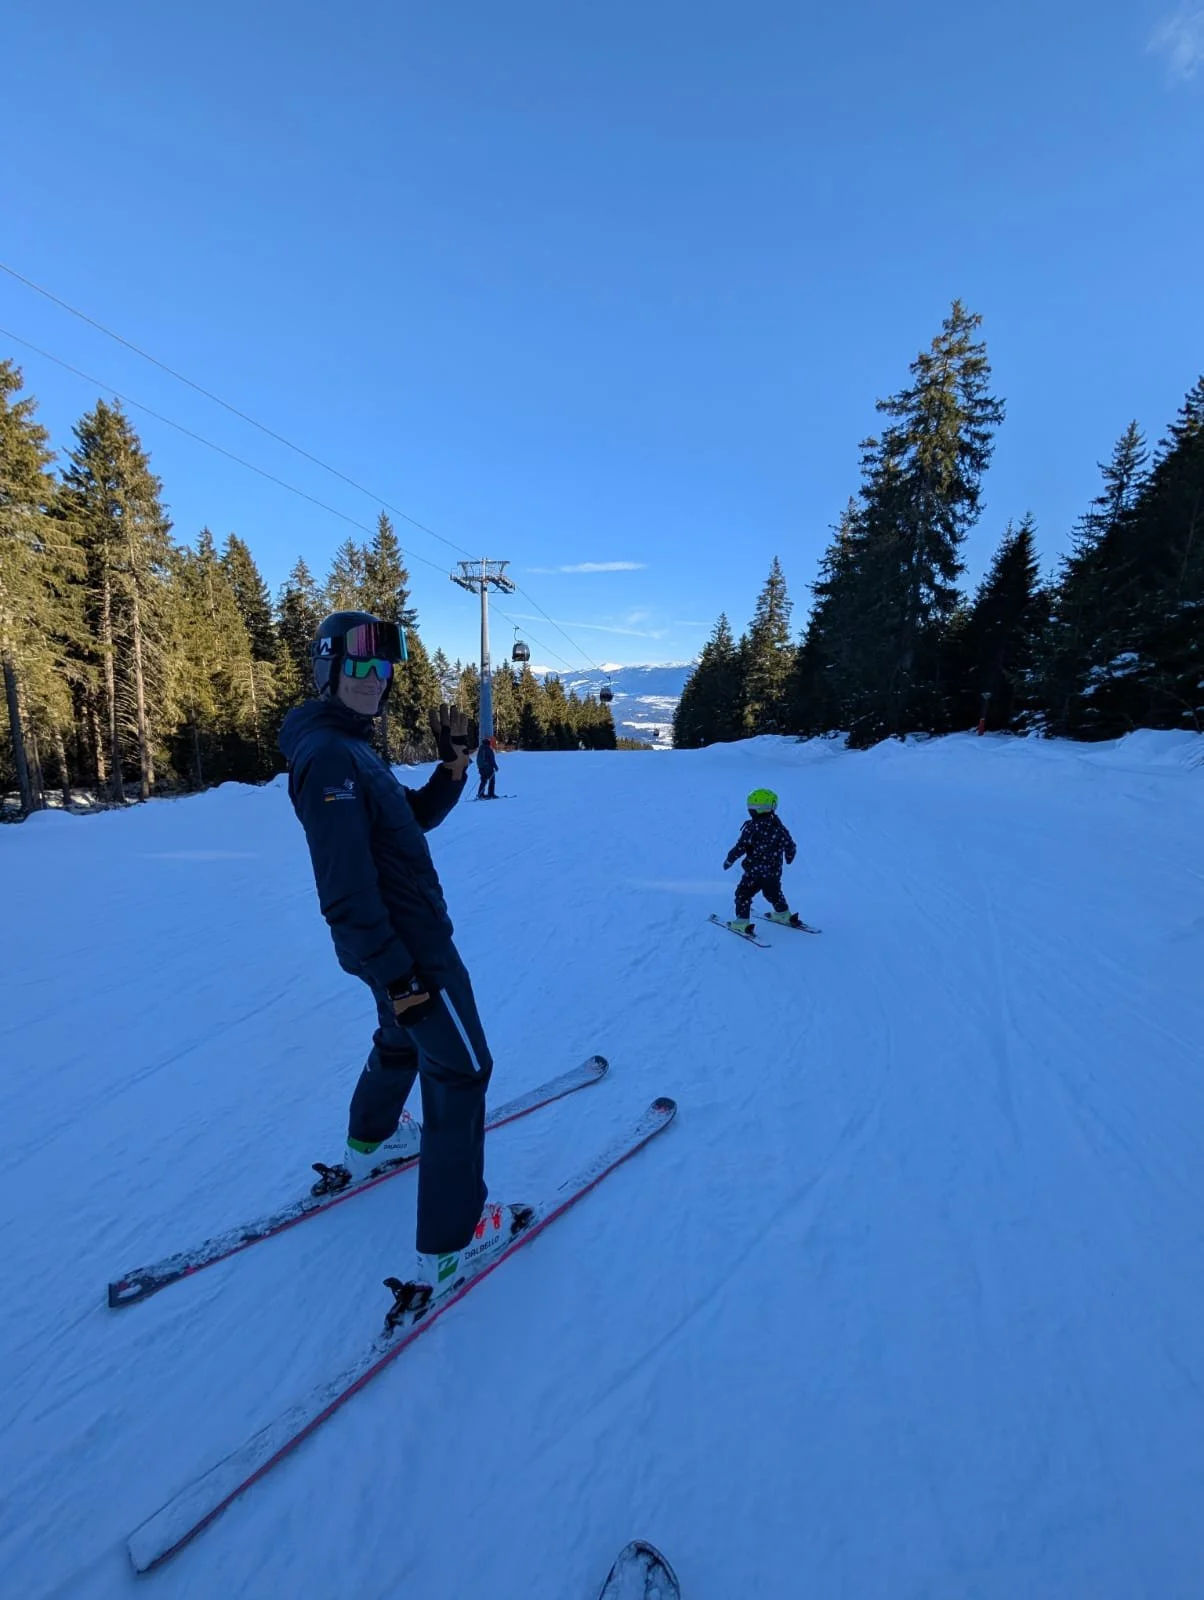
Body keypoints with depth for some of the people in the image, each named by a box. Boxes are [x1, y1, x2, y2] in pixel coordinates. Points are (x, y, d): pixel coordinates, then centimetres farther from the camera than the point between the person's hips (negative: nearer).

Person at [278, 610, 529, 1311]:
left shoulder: (353, 746, 11)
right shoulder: (328, 755, -20)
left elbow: (416, 817, 13)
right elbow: (346, 883, -26)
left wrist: (455, 763, -2)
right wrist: (394, 971, -25)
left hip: (401, 941, 10)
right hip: (407, 944, -10)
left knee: (402, 1040, 30)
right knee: (460, 1070, 0)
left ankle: (369, 1145, 54)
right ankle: (451, 1247, 12)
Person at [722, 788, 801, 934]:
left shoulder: (752, 827, -19)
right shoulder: (779, 826, 0)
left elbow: (740, 847, -17)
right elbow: (789, 845, 8)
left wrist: (729, 860, -4)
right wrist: (789, 856, 29)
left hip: (755, 871, -6)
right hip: (775, 871, 6)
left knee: (743, 894, 5)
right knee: (773, 893, 28)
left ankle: (742, 922, 2)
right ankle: (784, 915, 42)